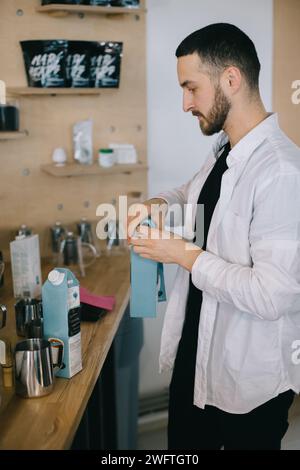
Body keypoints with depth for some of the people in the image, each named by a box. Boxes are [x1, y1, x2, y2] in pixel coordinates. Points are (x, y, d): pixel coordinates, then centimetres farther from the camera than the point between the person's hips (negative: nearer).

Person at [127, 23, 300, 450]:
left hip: (250, 382, -8)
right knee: (184, 446, 24)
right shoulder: (224, 150, 2)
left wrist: (185, 255, -21)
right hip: (196, 354, 8)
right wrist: (160, 204, 1)